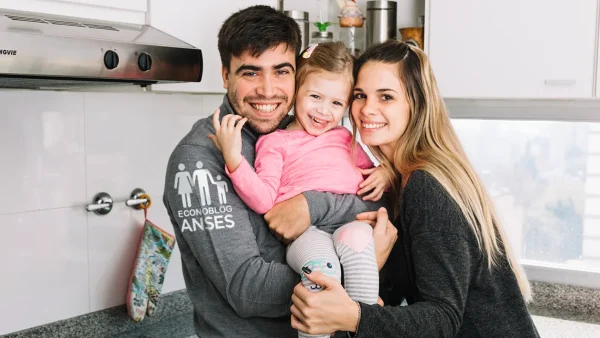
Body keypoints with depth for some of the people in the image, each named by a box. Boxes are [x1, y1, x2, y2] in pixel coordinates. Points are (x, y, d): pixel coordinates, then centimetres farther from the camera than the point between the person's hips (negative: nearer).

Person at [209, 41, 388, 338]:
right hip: (304, 230, -3)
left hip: (350, 221, 3)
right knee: (321, 264, -38)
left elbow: (369, 169, 40)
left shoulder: (344, 138, 29)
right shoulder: (275, 142, 13)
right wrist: (233, 158, -15)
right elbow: (263, 200, -1)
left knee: (355, 238, -36)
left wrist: (383, 174, 15)